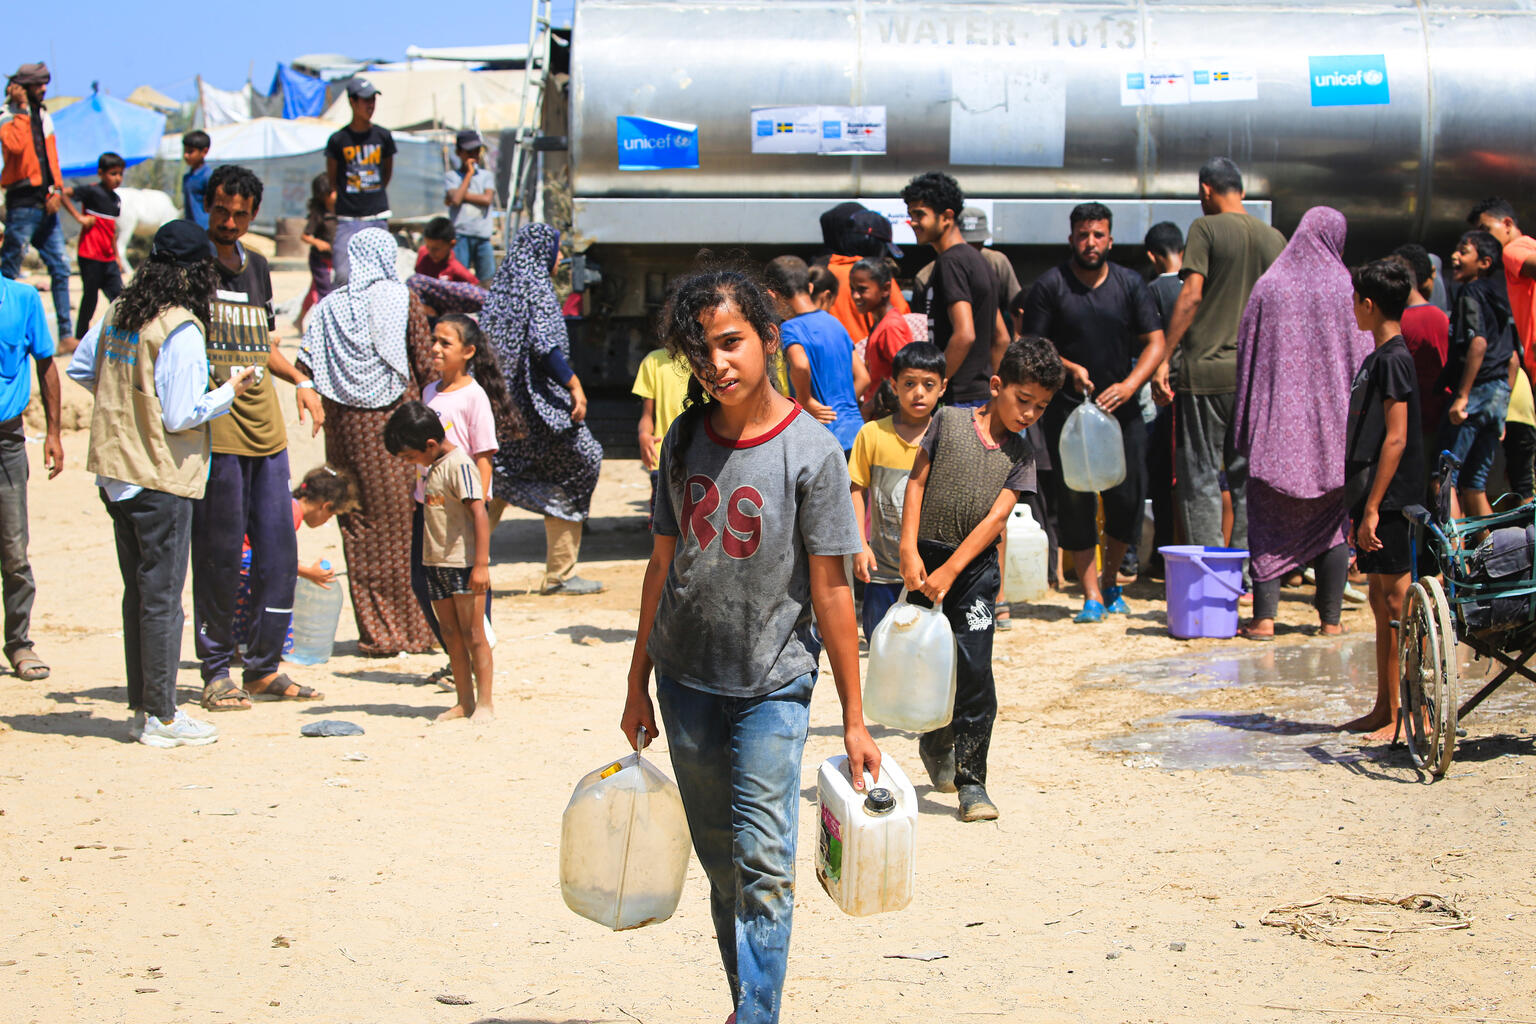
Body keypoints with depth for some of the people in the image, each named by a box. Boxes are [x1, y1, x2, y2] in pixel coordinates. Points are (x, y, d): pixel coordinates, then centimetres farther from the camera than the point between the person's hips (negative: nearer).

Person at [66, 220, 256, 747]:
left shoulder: (117, 315, 5)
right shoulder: (180, 331, -18)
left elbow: (80, 368, 17)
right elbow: (182, 416, -19)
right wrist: (229, 392, -4)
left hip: (115, 473, 8)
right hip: (162, 479, -8)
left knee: (138, 591, 15)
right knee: (162, 597, -1)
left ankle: (141, 708, 21)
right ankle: (162, 717, 5)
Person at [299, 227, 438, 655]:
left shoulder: (329, 306, 3)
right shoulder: (401, 298, -3)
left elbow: (304, 366, -1)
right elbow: (426, 364, -6)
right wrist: (421, 396, 14)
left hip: (346, 426, 2)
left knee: (360, 528, 7)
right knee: (404, 524, 6)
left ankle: (376, 632, 8)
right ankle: (413, 629, 9)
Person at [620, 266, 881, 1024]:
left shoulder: (810, 450, -12)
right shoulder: (684, 440, 2)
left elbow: (830, 590, -10)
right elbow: (662, 563, 10)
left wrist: (853, 719, -9)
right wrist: (638, 685, 12)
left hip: (773, 684, -5)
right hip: (687, 679, 5)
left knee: (762, 864, -10)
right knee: (721, 867, 13)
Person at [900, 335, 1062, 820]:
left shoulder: (1020, 456, 2)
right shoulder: (949, 421, -2)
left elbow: (996, 517, -6)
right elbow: (917, 481, 0)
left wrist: (949, 572, -15)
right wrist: (909, 552, -9)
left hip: (976, 567, 1)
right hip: (925, 556, -1)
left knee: (974, 669, -9)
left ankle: (971, 781, -4)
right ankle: (935, 743, 35)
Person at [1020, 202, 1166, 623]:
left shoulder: (1130, 284, 6)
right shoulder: (1050, 285, -1)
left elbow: (1155, 343, 3)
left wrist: (1129, 385, -12)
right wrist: (1069, 369, -16)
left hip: (1121, 405, 2)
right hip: (1067, 406, -2)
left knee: (1127, 497, -2)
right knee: (1074, 498, -7)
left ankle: (1110, 582, 21)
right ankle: (1092, 595, 0)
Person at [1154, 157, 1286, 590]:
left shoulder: (1206, 229, -5)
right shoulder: (1275, 238, 9)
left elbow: (1192, 295, -13)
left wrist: (1164, 356, -11)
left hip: (1207, 369, -5)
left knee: (1201, 477, -1)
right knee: (1249, 478, 10)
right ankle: (1245, 577, 10)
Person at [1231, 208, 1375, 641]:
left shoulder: (1268, 286, -1)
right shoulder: (1346, 289, -3)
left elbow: (1246, 354, 2)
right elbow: (1363, 360, 0)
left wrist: (1246, 427, 9)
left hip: (1277, 423, 0)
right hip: (1333, 424, 0)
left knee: (1269, 522, 5)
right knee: (1333, 522, 9)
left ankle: (1264, 617, -3)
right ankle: (1330, 618, 9)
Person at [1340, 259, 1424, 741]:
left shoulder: (1393, 359, -14)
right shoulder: (1378, 357, 16)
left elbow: (1396, 438, -19)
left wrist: (1373, 507, -21)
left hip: (1389, 501, -10)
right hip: (1374, 498, 10)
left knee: (1397, 602, -7)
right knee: (1381, 602, 12)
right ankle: (1384, 709, 18)